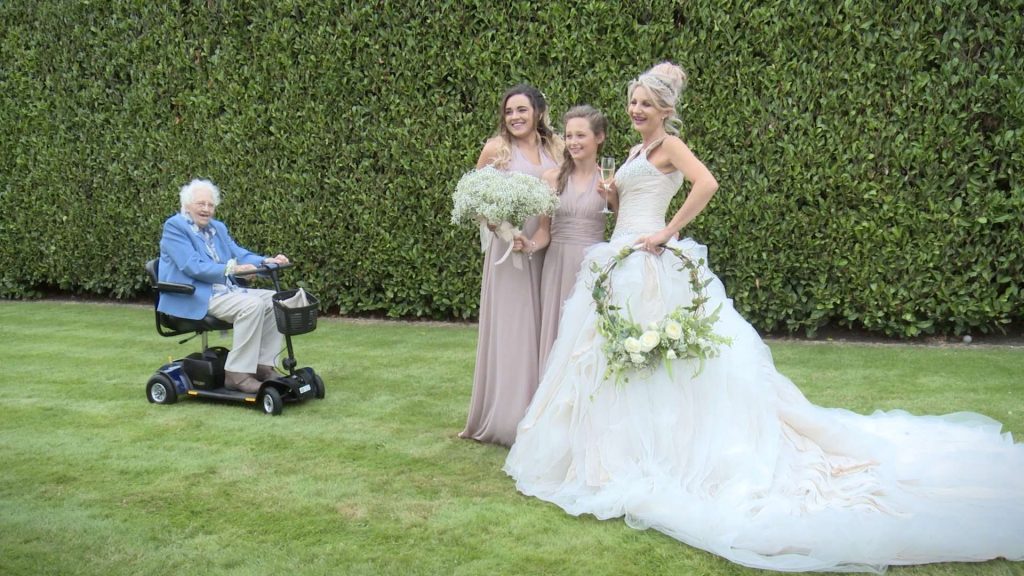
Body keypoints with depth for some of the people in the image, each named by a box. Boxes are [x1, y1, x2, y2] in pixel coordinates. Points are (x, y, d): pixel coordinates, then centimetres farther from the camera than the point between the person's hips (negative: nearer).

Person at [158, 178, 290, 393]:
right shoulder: (174, 227, -7)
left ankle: (263, 365, -4)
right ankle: (238, 374, -24)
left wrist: (267, 261, -9)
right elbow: (193, 266, -19)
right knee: (252, 305, -28)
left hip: (227, 291, 8)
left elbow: (240, 254, 11)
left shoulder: (218, 228, 18)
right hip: (195, 298, -8)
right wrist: (232, 268, -29)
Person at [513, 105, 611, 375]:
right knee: (556, 334, 3)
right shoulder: (552, 177, 5)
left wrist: (611, 196, -14)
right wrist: (531, 245, -13)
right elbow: (545, 228, 6)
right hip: (557, 265, 2)